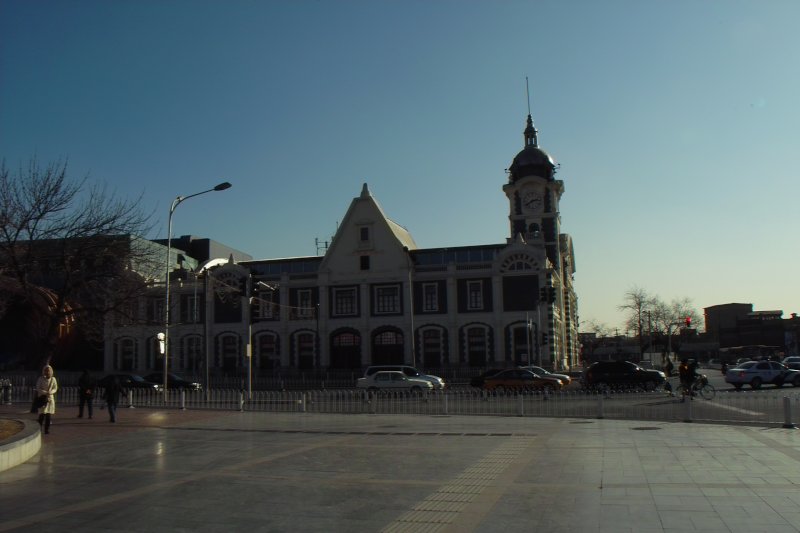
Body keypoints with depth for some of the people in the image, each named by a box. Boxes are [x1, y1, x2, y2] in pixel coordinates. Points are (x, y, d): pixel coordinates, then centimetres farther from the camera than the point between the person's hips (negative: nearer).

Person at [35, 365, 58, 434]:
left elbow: (55, 388, 4)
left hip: (50, 398, 2)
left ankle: (47, 429, 8)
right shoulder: (40, 379, -6)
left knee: (49, 414, 0)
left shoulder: (53, 379, 1)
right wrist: (45, 393, -20)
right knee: (42, 414, -9)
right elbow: (38, 389, -7)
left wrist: (50, 392, -16)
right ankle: (39, 428, 8)